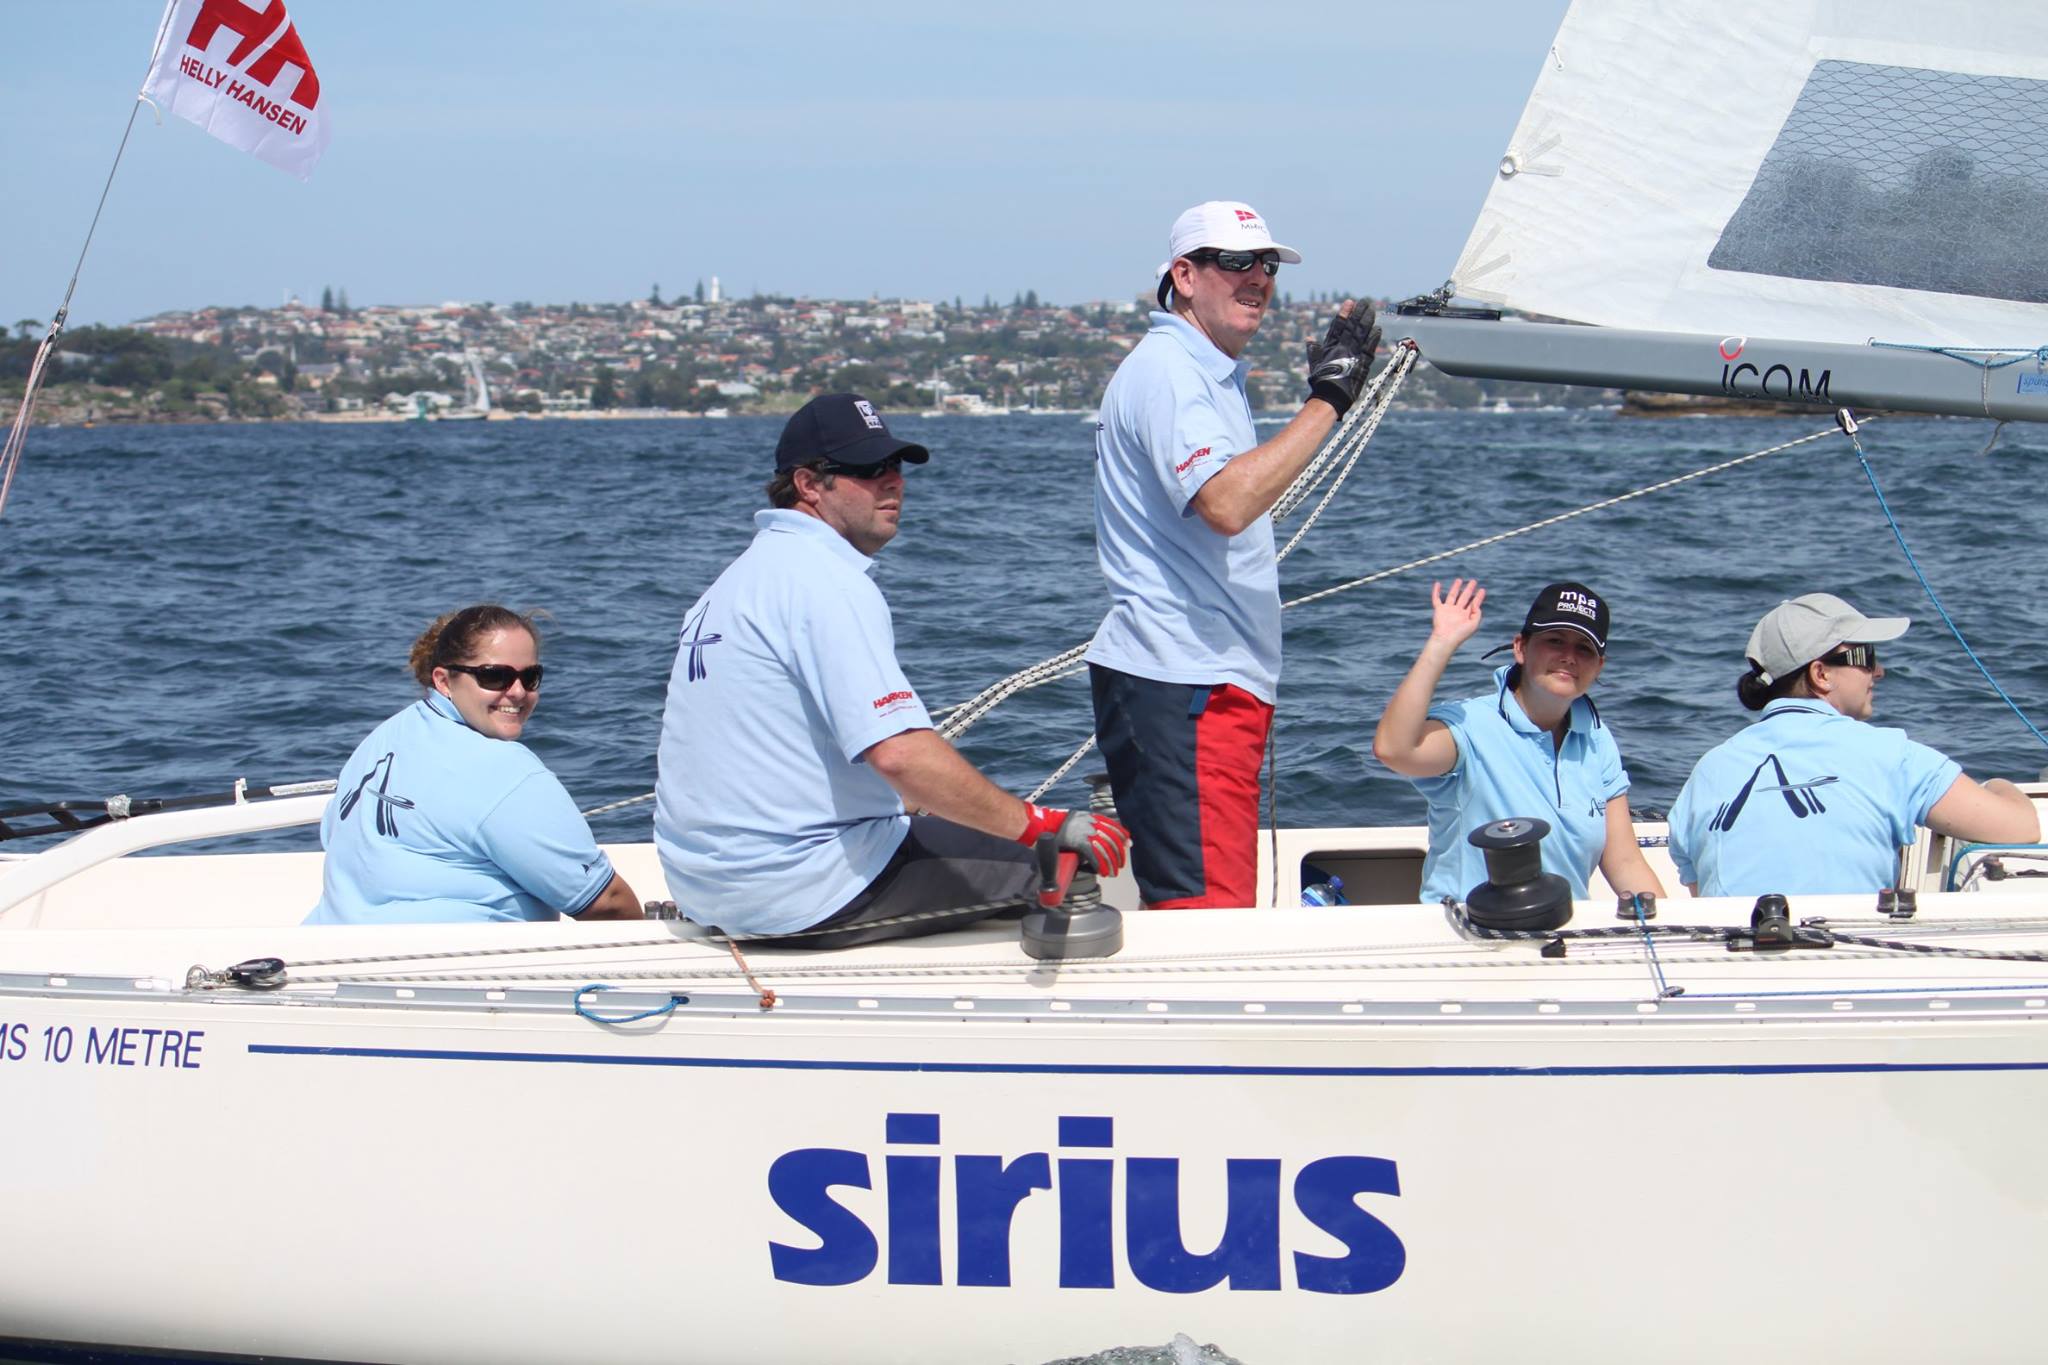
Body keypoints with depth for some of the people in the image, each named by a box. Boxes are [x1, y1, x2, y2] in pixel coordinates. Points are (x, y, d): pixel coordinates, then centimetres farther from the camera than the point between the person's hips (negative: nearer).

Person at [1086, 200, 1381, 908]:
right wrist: (1326, 401, -27)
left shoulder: (1212, 374, 21)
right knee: (1206, 911, -16)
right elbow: (1225, 503, -29)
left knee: (1177, 904, 12)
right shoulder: (1165, 372, -13)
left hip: (1214, 677, 11)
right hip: (1182, 685, -11)